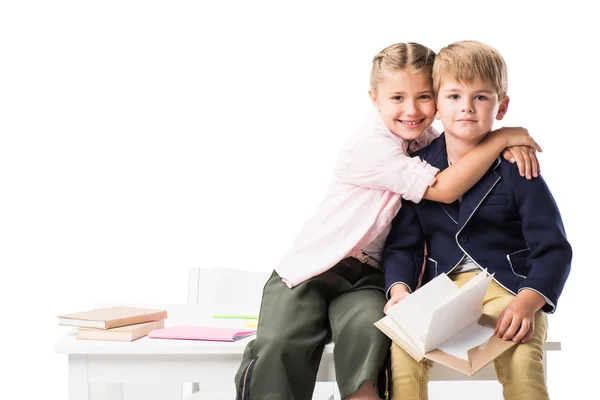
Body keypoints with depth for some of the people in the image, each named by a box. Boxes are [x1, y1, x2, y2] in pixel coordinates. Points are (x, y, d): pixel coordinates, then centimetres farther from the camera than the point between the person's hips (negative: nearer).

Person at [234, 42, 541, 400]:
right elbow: (444, 188, -23)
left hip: (367, 276, 5)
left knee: (369, 331, -31)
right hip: (313, 265, -5)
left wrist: (509, 144, -6)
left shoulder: (424, 138, 6)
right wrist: (501, 138, -18)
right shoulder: (372, 146, -18)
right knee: (281, 344, -29)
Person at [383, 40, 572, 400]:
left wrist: (528, 301, -23)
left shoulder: (514, 168, -4)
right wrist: (399, 289, -13)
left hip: (509, 286, -2)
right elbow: (404, 244, 7)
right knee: (403, 348, -25)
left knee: (521, 359, -29)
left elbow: (553, 249, -6)